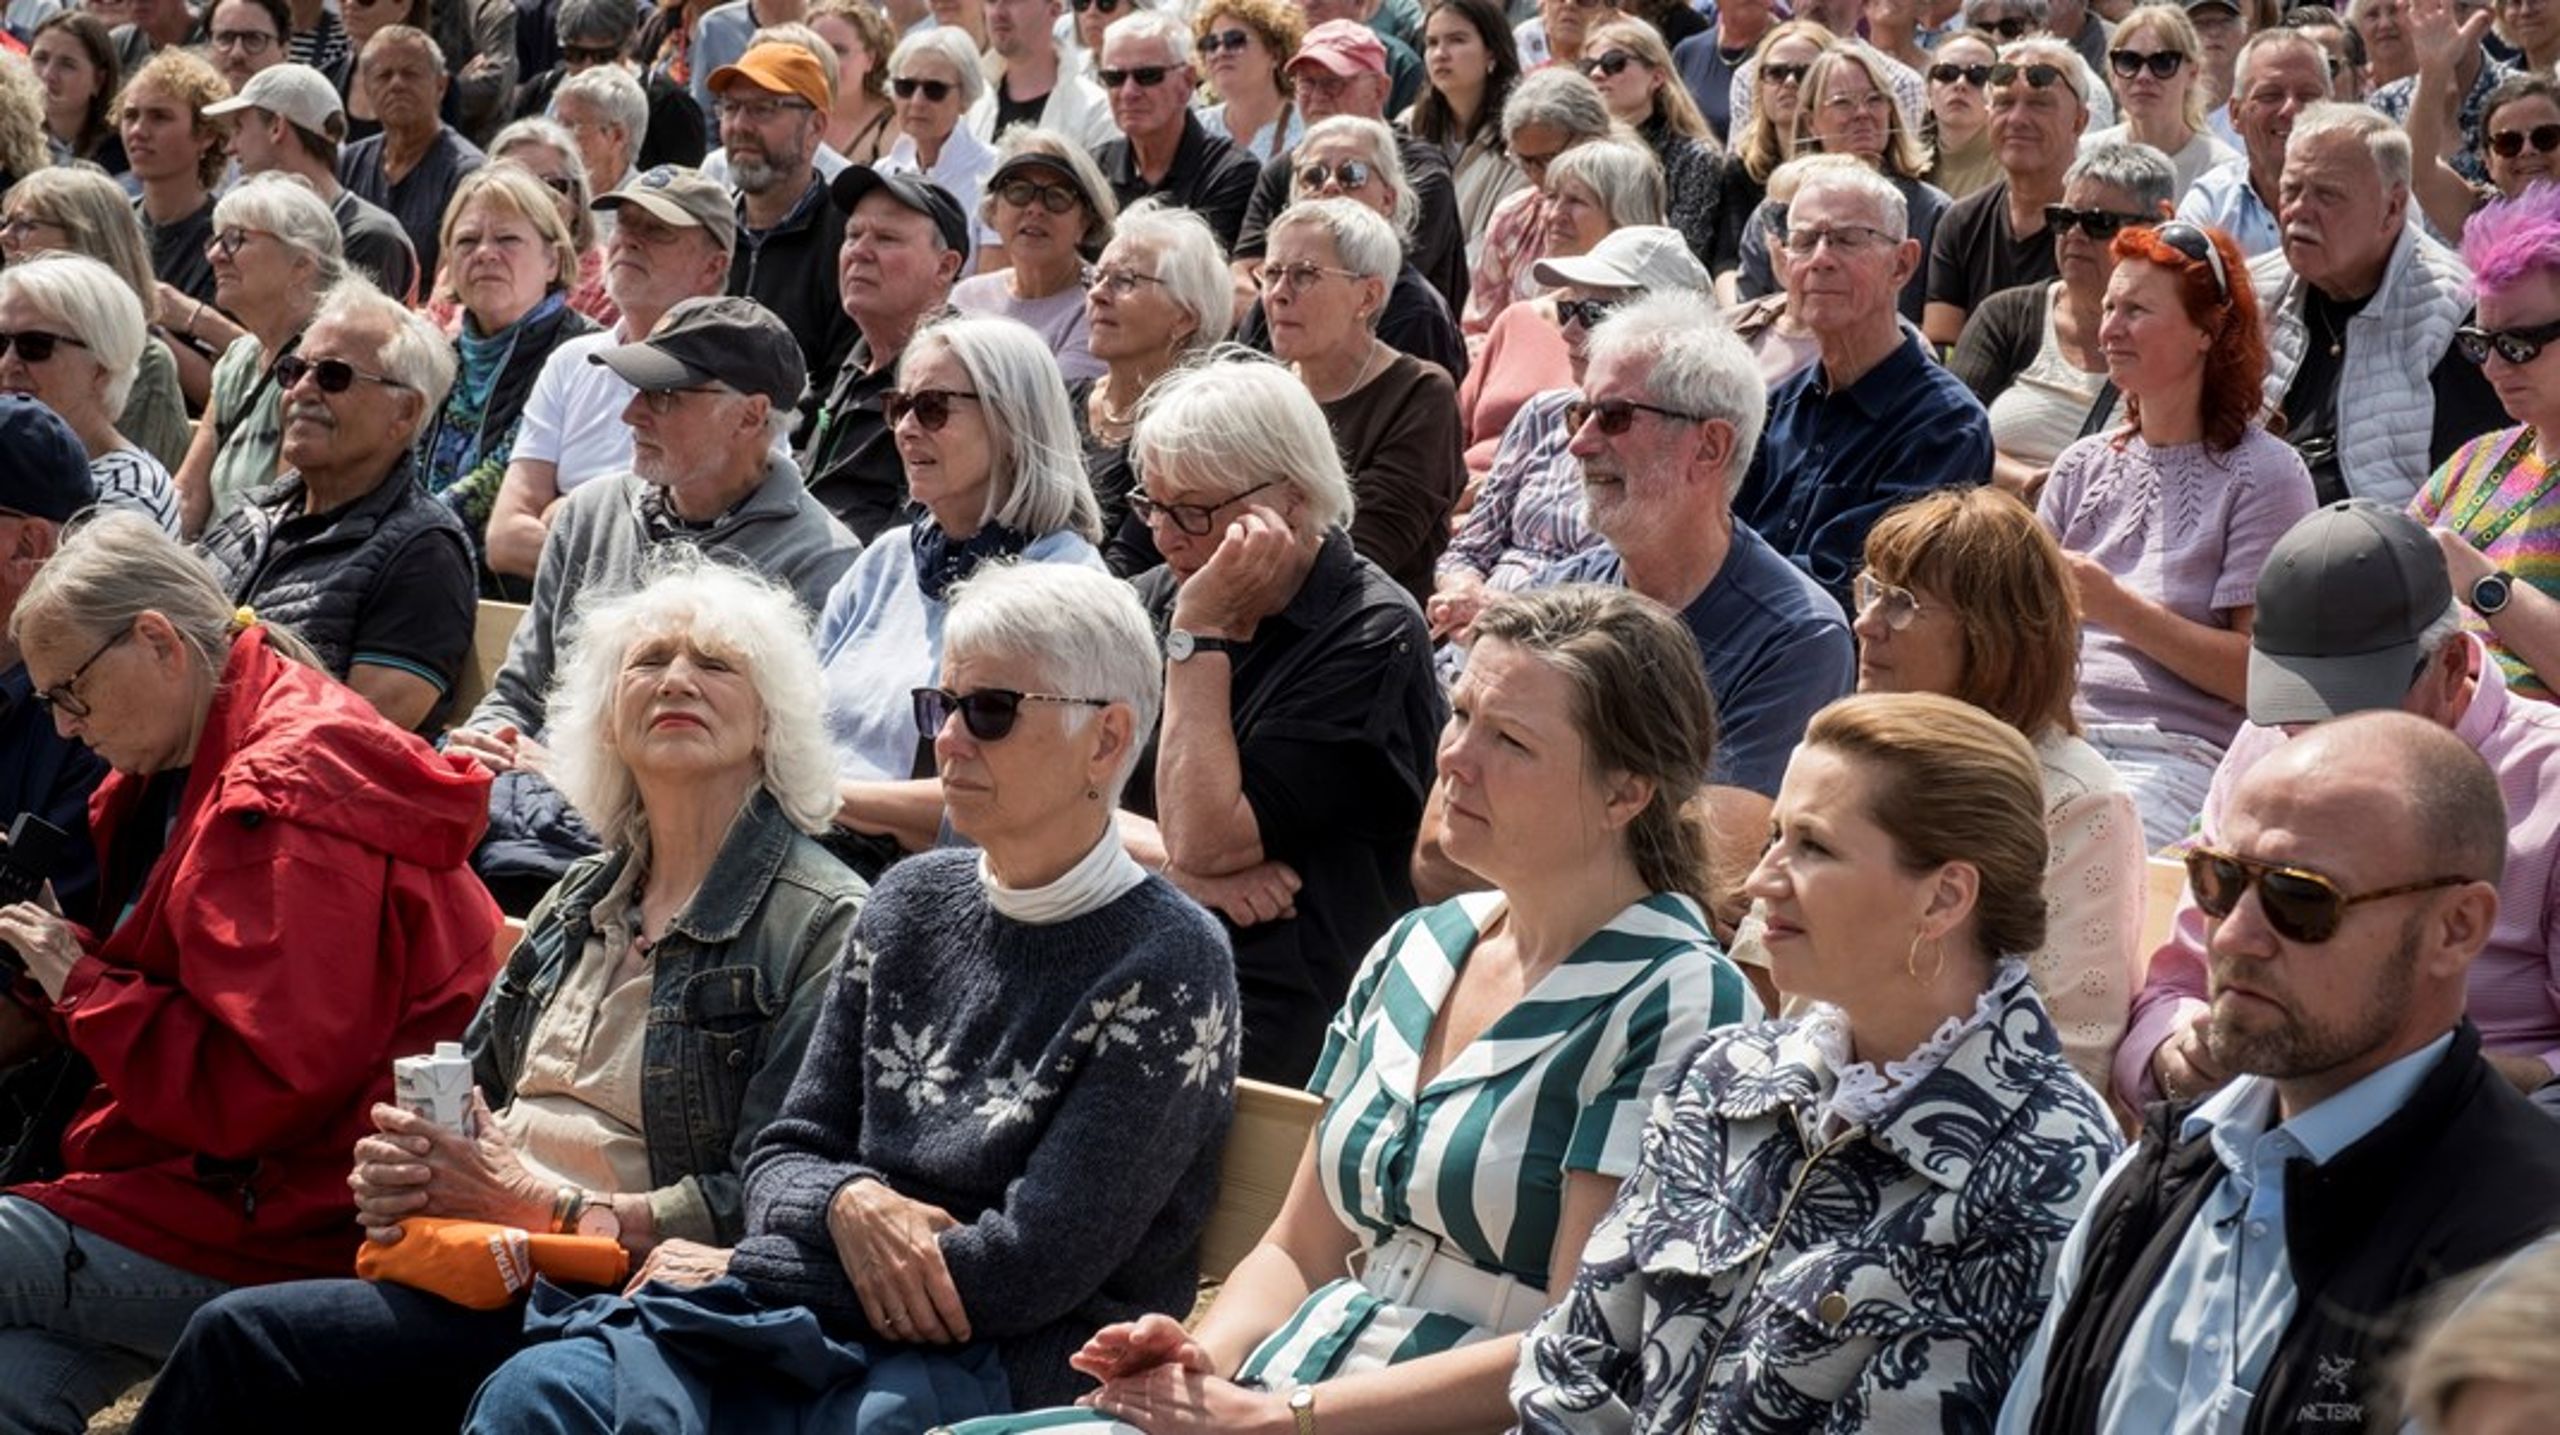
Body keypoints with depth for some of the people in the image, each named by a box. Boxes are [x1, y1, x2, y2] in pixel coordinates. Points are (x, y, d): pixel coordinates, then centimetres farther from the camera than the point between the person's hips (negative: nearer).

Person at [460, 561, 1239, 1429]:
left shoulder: (1169, 964, -7)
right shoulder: (912, 903, 12)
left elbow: (1032, 1269, -13)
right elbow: (786, 1155, 15)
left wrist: (751, 1268, -7)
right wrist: (847, 1204, -11)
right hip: (831, 1328, 6)